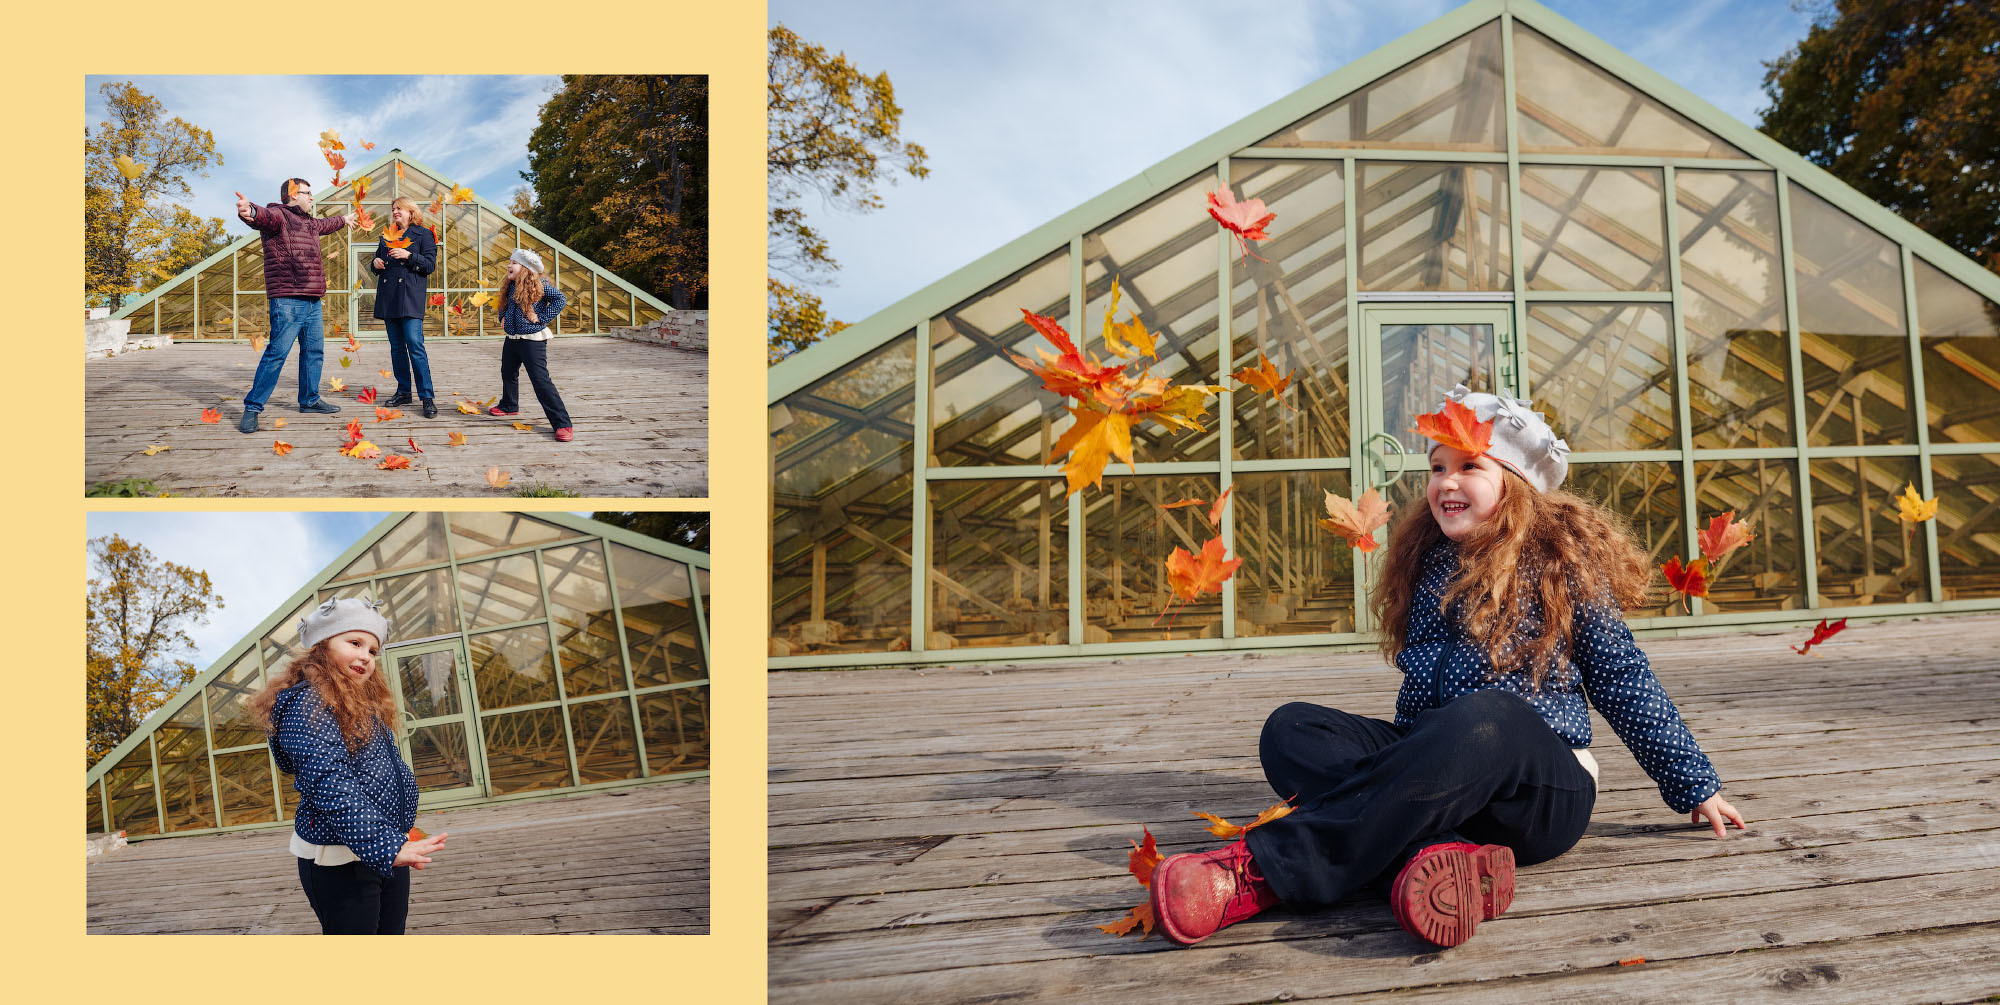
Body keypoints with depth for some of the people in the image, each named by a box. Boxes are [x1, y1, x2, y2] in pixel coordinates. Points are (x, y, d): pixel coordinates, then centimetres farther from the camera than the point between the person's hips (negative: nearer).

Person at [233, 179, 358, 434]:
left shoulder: (308, 222, 22)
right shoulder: (278, 215, -7)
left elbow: (325, 225, 47)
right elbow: (265, 217, -32)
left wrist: (343, 220, 66)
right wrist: (251, 212, -56)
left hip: (312, 301, 9)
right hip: (287, 300, -9)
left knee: (313, 352, 17)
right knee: (277, 353, -11)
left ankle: (309, 400, 31)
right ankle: (252, 408, -6)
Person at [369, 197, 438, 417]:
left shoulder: (423, 234, 4)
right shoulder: (386, 235, 20)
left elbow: (430, 264, -4)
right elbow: (378, 265, 24)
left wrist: (409, 255, -17)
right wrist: (375, 263, 2)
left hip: (410, 297, -6)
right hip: (388, 298, 6)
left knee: (415, 345, -14)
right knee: (396, 347, 8)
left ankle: (427, 397, -15)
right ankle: (403, 392, 15)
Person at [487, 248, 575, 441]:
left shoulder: (539, 285, -13)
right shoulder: (510, 286, 10)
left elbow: (561, 299, -19)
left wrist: (542, 318, -20)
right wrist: (503, 317, 9)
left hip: (532, 340, -8)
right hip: (512, 339, 9)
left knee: (541, 380, -16)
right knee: (508, 373, 25)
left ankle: (562, 423, -17)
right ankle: (509, 406, 52)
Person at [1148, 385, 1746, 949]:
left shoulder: (1562, 561, 3)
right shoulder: (1428, 560, 15)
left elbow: (1621, 678, 7)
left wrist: (1693, 784, 9)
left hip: (1545, 789, -5)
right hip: (1430, 765, 5)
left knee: (1488, 715, -39)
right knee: (1291, 729, -17)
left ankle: (1265, 872, -48)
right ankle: (1435, 851, -44)